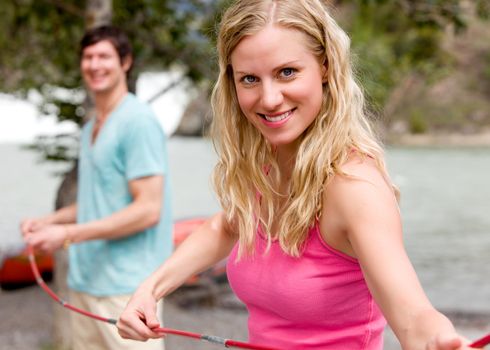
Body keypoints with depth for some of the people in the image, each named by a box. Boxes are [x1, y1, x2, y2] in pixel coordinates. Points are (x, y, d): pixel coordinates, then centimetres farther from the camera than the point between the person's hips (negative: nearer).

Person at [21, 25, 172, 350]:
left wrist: (68, 234, -18)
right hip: (85, 281, 8)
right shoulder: (91, 128, 16)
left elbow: (148, 210, -17)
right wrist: (48, 221, 9)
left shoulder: (138, 122, -12)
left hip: (124, 286, -8)